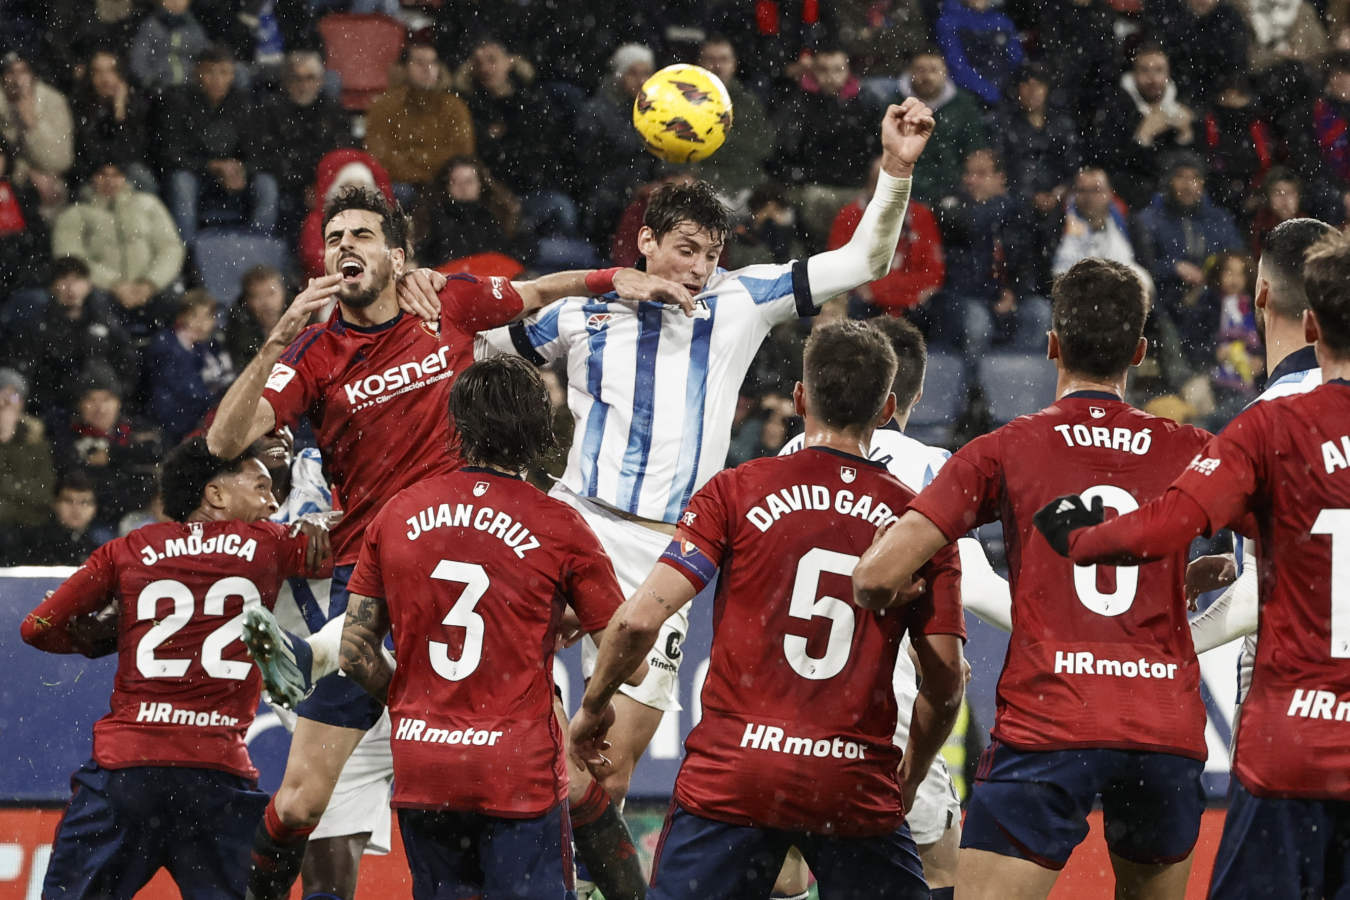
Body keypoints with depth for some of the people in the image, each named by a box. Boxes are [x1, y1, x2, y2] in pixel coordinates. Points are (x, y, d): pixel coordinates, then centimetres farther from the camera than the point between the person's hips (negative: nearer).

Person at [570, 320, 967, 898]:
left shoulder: (736, 492, 0)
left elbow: (640, 618, -7)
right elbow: (945, 683, 3)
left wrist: (593, 705, 10)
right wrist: (908, 781, 20)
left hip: (731, 781, -1)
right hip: (858, 789, 1)